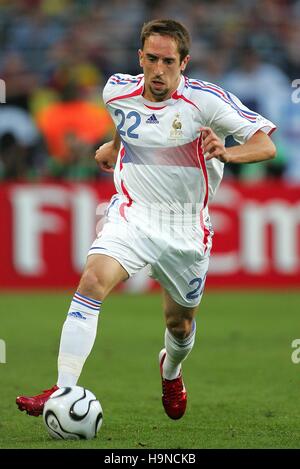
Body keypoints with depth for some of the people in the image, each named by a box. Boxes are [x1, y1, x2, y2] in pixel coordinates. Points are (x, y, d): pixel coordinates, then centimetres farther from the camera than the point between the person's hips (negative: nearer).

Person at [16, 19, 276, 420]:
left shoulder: (206, 100, -16)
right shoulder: (117, 91, -3)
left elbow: (266, 145, -21)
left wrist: (227, 153, -38)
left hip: (186, 228, -1)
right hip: (132, 216, 1)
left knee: (180, 325, 14)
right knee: (92, 282, -27)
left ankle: (171, 371, 53)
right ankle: (63, 392, -31)